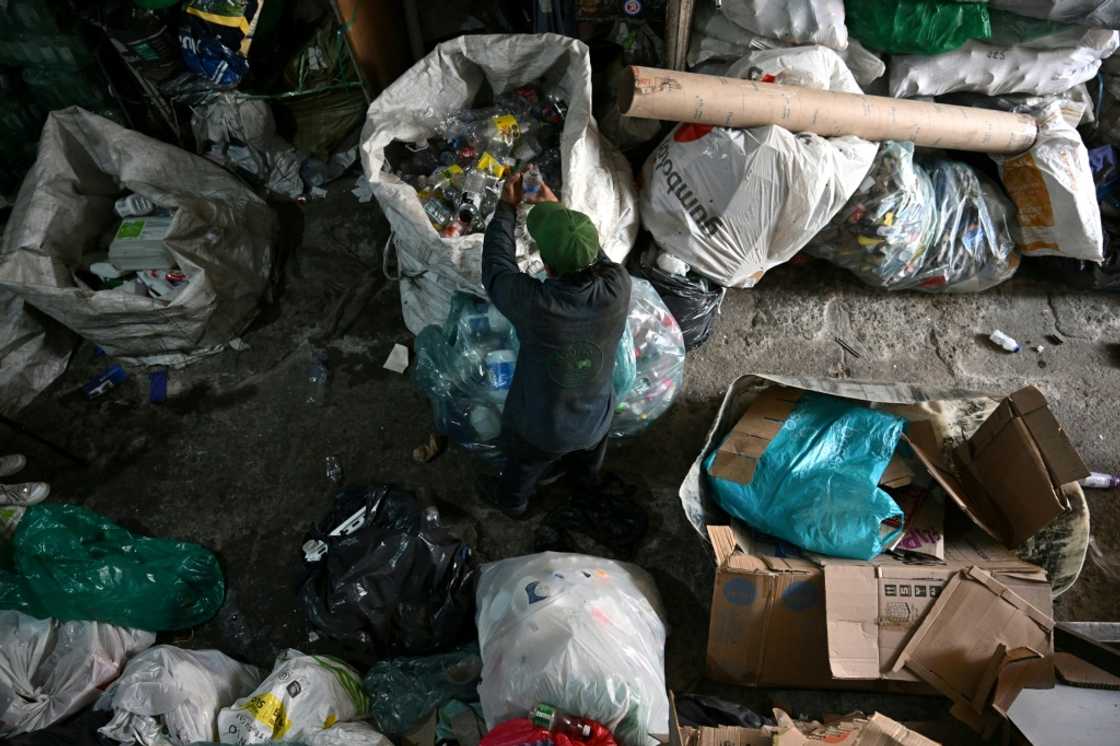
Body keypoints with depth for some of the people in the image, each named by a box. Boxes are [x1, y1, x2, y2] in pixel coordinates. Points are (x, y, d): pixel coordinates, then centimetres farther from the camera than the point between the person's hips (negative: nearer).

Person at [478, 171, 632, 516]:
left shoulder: (533, 304, -40)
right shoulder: (618, 289, -32)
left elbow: (496, 267, -19)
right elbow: (597, 257, -8)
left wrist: (506, 207, -7)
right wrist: (559, 208, -2)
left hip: (540, 428, -2)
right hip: (595, 417, 3)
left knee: (523, 465, 32)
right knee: (589, 453, 38)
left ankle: (512, 500, 63)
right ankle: (586, 476, 70)